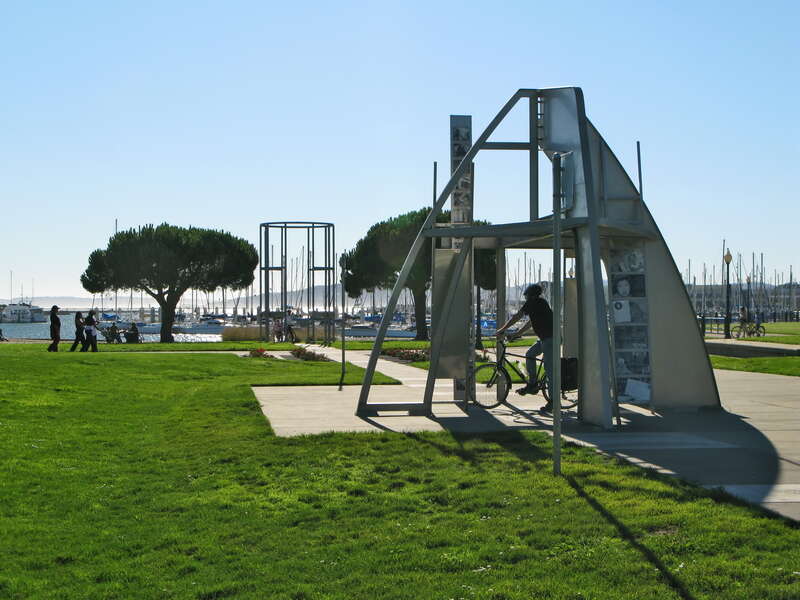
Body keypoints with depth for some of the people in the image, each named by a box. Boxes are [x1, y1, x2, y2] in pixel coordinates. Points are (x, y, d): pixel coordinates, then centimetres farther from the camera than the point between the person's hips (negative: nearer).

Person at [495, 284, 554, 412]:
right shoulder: (540, 302, 21)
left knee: (549, 368, -9)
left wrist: (502, 330, -4)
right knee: (530, 354, 18)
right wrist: (518, 333, 28)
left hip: (549, 338, -10)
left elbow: (517, 317, -9)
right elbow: (531, 321, 27)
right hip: (545, 338, 10)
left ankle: (553, 400, -9)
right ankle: (532, 384, 18)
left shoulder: (532, 302, -7)